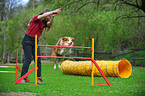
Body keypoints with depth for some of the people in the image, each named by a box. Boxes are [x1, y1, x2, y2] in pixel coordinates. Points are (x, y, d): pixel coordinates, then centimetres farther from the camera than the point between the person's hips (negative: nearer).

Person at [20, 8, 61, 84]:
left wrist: (53, 17, -22)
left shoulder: (44, 23, 11)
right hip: (27, 41, -7)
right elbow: (43, 15, -25)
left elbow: (50, 24, -7)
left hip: (35, 42, 7)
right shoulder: (36, 18, -7)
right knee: (28, 59, -10)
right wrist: (53, 12, -26)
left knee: (38, 60, -2)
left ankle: (38, 78, -2)